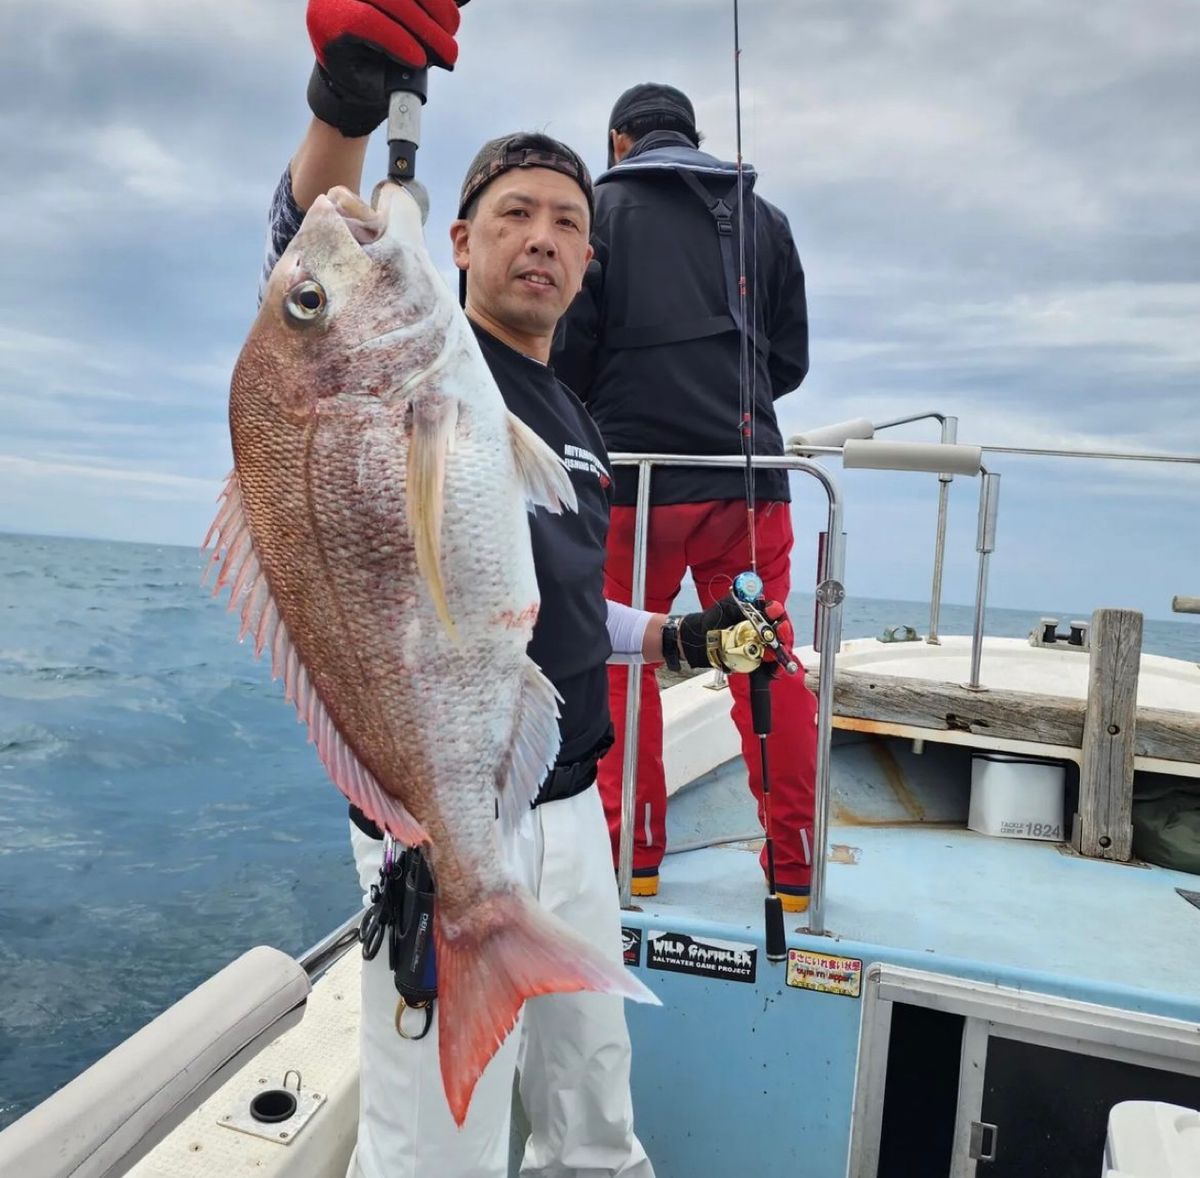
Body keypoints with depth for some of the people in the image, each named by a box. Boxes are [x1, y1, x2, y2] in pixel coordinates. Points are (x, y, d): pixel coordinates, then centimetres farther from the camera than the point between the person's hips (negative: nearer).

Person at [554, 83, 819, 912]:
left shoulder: (601, 209, 3)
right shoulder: (763, 216, 12)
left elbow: (569, 346, -4)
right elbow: (792, 359, 11)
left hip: (633, 476, -2)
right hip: (747, 476, 3)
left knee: (622, 664, 10)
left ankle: (633, 851, 17)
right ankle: (796, 864, 15)